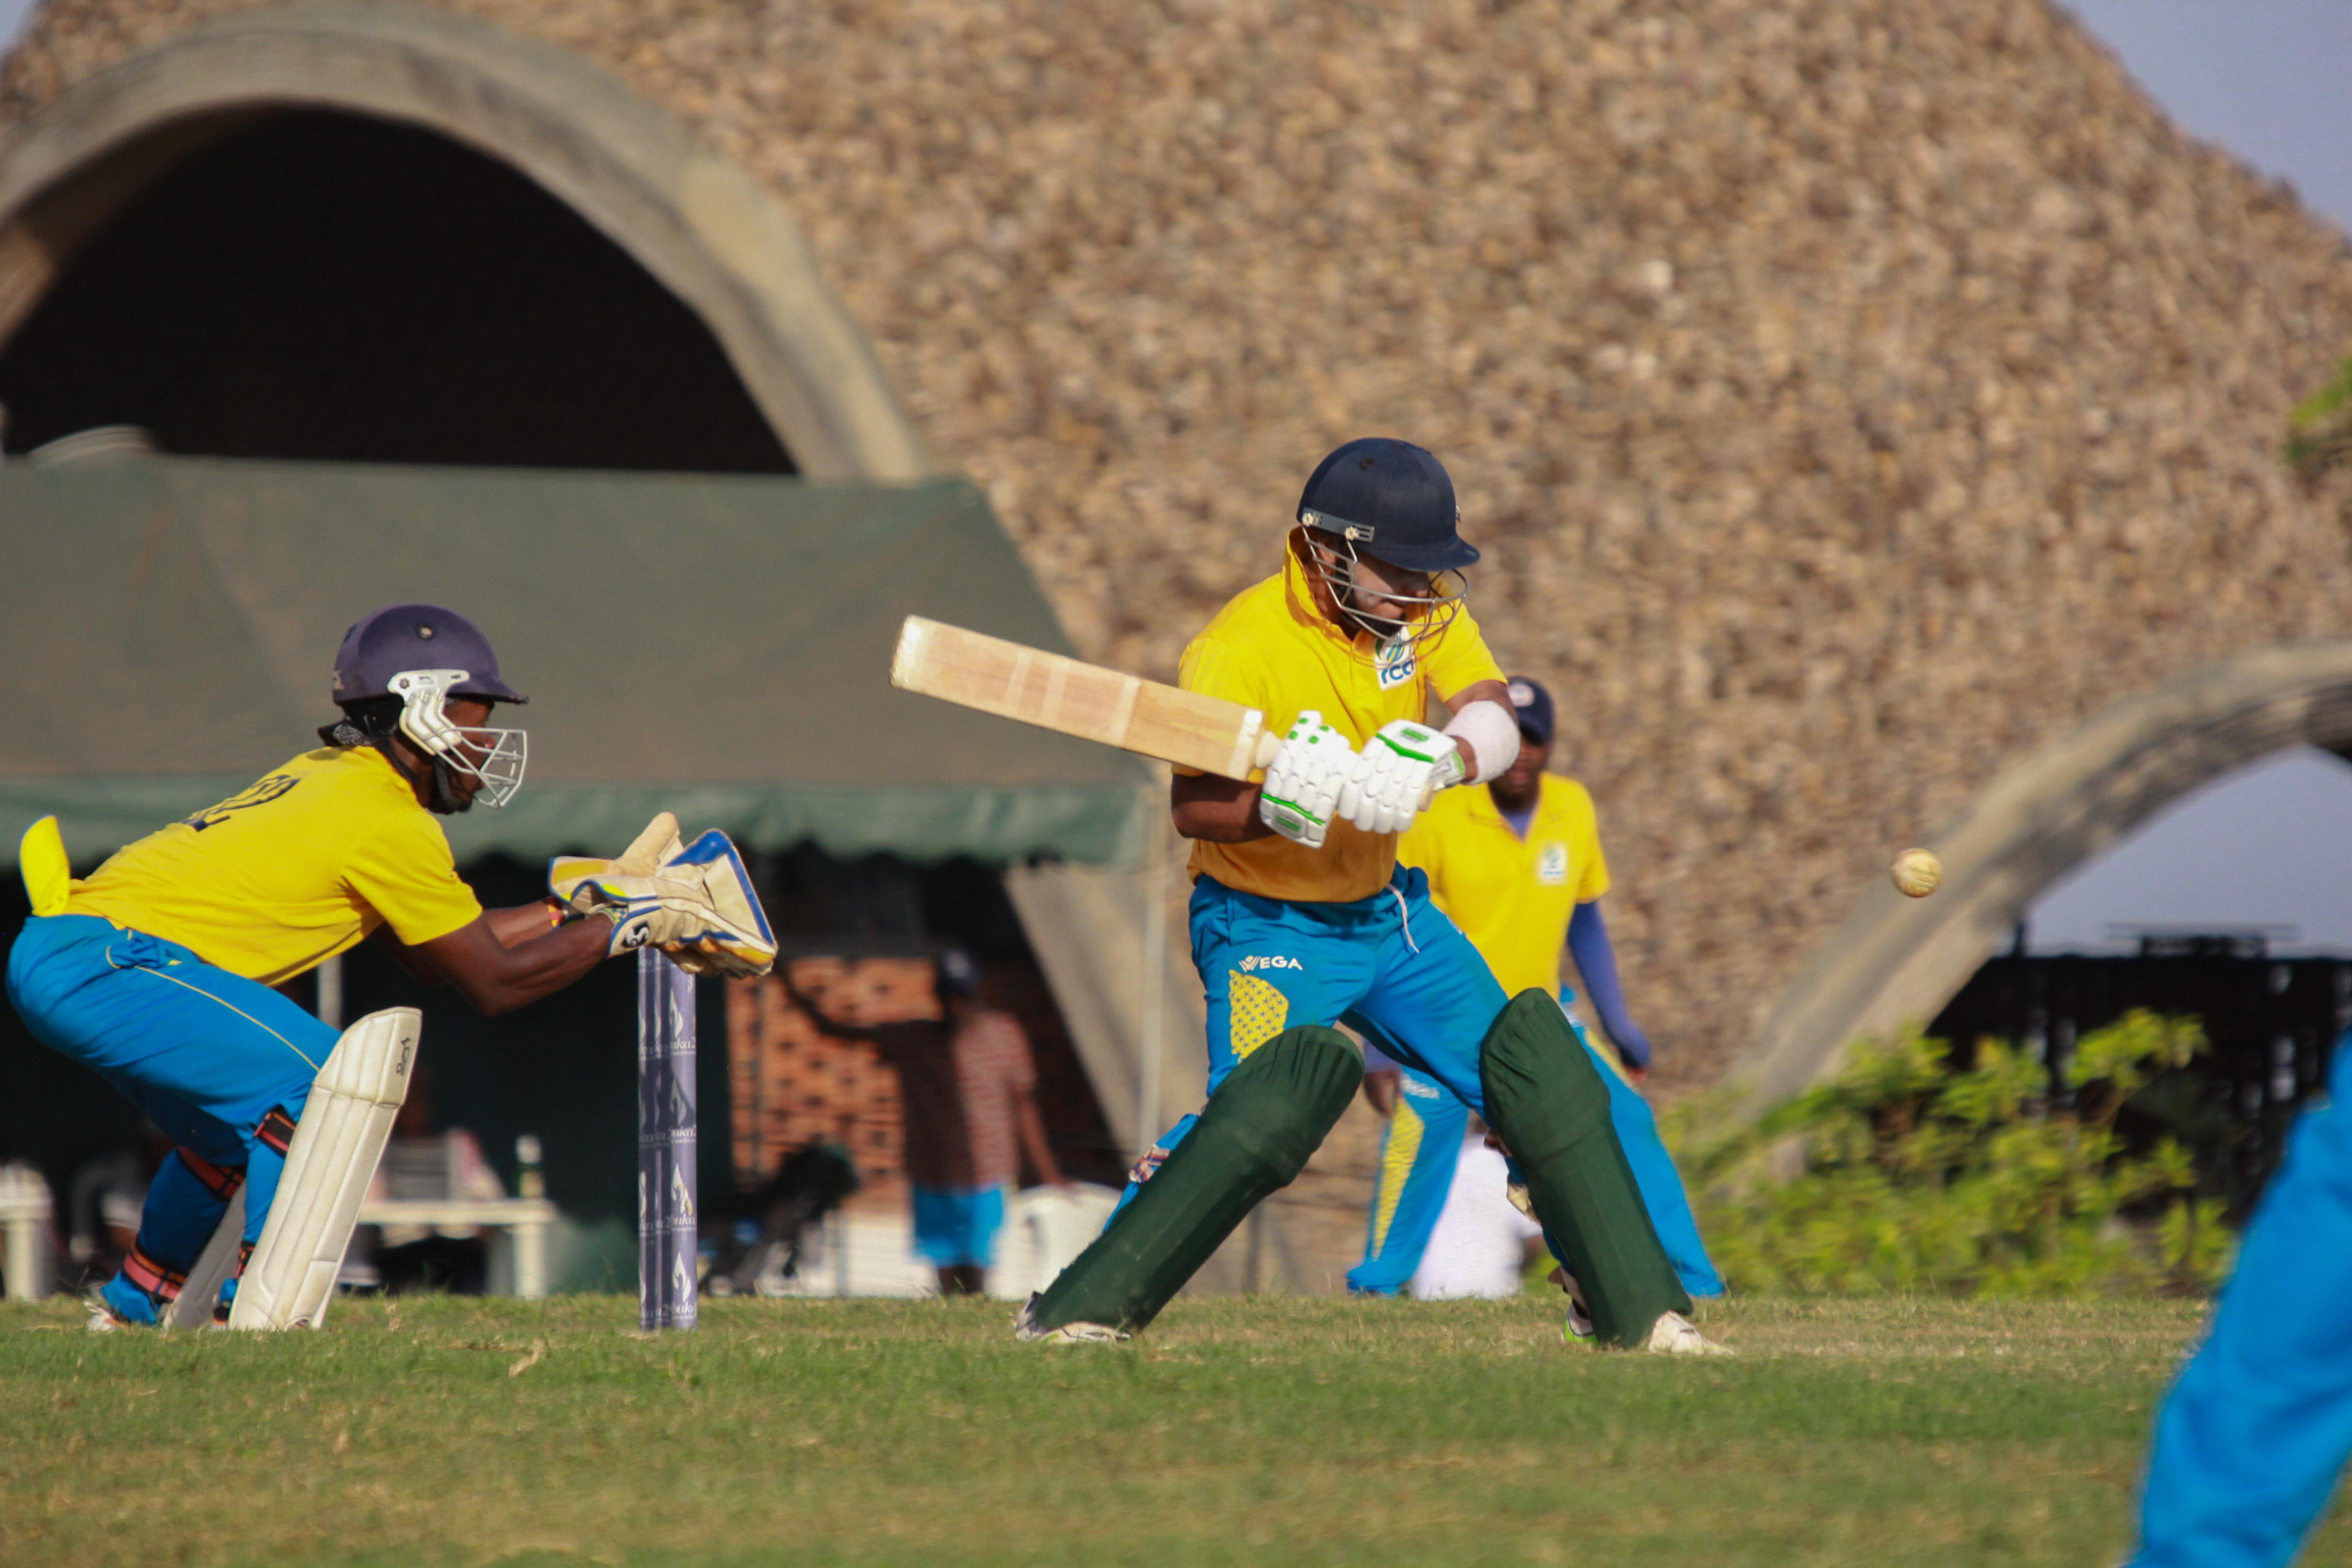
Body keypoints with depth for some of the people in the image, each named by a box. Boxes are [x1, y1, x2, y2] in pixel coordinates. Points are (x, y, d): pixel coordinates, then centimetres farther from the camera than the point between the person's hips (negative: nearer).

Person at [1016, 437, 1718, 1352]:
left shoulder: (1421, 609, -4)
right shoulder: (1237, 649, -23)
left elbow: (1496, 725, -16)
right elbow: (1192, 806, -29)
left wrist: (1439, 761, -38)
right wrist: (1272, 805, -50)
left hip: (1387, 911, 7)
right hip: (1267, 926, -7)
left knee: (1538, 1069, 3)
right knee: (1279, 1093, -31)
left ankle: (1645, 1313, 15)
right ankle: (1078, 1310, -27)